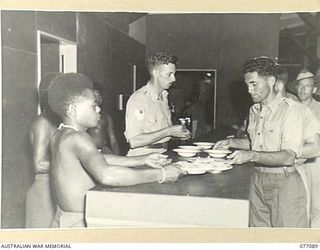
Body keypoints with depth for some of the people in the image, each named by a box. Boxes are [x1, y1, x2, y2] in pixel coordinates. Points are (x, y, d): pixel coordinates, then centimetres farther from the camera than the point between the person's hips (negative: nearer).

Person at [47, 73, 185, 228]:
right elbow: (106, 175, -39)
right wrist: (161, 174, -32)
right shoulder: (77, 138, -22)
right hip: (79, 223, -9)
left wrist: (143, 160, 4)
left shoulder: (60, 135, 7)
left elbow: (100, 160, 10)